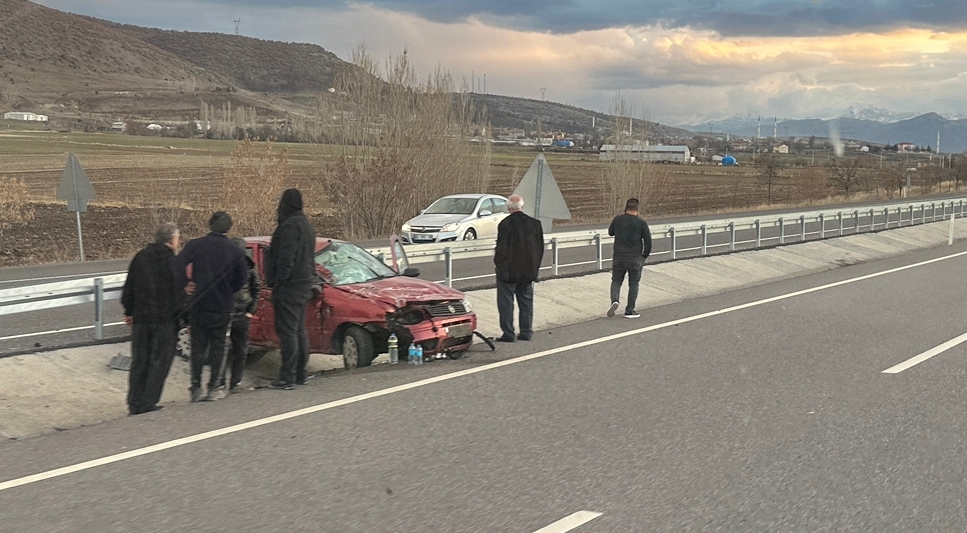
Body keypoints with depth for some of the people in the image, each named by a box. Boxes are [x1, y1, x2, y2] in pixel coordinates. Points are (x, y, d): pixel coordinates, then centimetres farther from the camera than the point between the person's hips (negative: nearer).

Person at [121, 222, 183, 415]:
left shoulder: (140, 257, 6)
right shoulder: (174, 262, -10)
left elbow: (128, 289, 11)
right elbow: (179, 294, -11)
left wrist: (129, 312, 21)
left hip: (141, 319, 5)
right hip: (166, 320, -5)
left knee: (139, 362, 12)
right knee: (159, 362, 3)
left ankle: (134, 404, 14)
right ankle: (148, 404, 1)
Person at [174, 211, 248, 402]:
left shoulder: (195, 245, -5)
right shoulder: (234, 250, -3)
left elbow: (178, 265, -17)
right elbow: (242, 277, -1)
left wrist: (185, 286, -7)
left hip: (198, 305, 0)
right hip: (222, 306, 0)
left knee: (198, 346, 9)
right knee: (217, 345, 10)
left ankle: (196, 388, 8)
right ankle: (214, 388, 11)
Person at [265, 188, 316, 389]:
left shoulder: (290, 226, -16)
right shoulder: (306, 224, 17)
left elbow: (286, 258, -22)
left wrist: (278, 282, -17)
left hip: (289, 286, -10)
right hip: (304, 284, 10)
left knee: (287, 331, -9)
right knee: (299, 330, 15)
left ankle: (287, 378, -9)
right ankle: (300, 374, 21)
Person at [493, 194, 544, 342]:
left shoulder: (505, 224, -15)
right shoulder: (535, 223, 2)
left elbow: (501, 247, -15)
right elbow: (540, 247, 7)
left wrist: (497, 264, -1)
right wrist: (535, 266, 15)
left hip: (508, 271, -5)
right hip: (528, 271, 5)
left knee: (506, 303, 2)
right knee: (526, 302, 14)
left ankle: (508, 334, 2)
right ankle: (526, 332, 17)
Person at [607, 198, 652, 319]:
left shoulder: (617, 220, -1)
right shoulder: (641, 222, -7)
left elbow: (610, 232, 17)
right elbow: (648, 241, -6)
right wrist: (644, 256, 7)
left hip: (619, 257, 1)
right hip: (635, 258, -1)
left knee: (616, 280, 15)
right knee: (633, 284, 9)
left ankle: (614, 300, -11)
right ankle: (629, 311, 9)